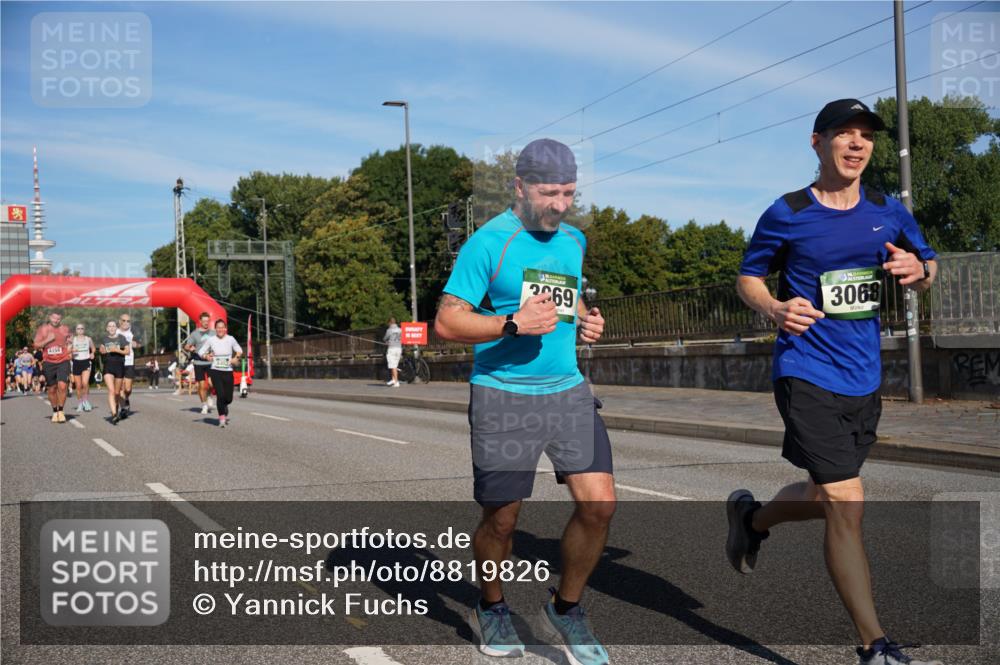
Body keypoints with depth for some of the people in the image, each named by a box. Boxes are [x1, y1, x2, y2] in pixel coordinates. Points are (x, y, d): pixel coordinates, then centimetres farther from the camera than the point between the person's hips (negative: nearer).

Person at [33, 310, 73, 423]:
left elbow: (69, 343, 22)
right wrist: (48, 340, -12)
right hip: (48, 362, 1)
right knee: (51, 389, 7)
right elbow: (36, 345, 1)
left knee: (62, 386, -16)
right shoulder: (43, 329, 4)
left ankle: (61, 411, -4)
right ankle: (55, 412, 22)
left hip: (63, 362, -1)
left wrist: (68, 349, 3)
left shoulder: (65, 329, 7)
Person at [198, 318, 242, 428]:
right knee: (220, 395, -14)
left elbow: (239, 350, 15)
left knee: (229, 398, 4)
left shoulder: (231, 339, 1)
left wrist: (236, 357, -5)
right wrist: (206, 356, -17)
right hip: (215, 371, -2)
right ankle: (222, 417, 2)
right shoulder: (210, 340, -2)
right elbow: (201, 351, 4)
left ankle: (225, 407, 41)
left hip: (228, 371, 2)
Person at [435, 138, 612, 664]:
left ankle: (565, 609, 17)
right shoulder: (488, 242, -10)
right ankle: (491, 610, 33)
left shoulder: (573, 240, 10)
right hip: (502, 396, -5)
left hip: (568, 390, 5)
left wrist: (585, 320, 4)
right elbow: (447, 322, -13)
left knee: (599, 503, -6)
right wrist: (514, 324, -25)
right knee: (501, 519, 5)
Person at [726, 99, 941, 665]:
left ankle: (751, 517, 49)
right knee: (847, 506, -10)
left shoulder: (889, 212, 6)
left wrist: (918, 269, -8)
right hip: (808, 378, -5)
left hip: (864, 380, 6)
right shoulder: (786, 215, -5)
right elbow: (749, 277, 5)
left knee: (824, 499, 18)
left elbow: (930, 267, 17)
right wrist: (776, 309, -17)